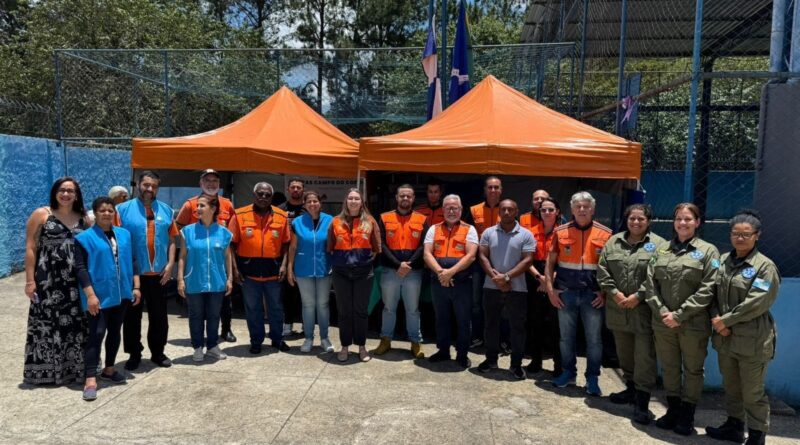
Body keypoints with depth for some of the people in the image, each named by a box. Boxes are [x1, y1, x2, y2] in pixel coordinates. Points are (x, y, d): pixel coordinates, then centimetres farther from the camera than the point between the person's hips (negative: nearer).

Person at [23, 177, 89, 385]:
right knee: (47, 323, 2)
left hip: (75, 282, 3)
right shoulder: (41, 215, 0)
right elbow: (30, 248, -3)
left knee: (75, 323, 7)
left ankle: (73, 367, 19)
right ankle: (45, 370, 14)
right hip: (48, 281, -3)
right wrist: (30, 280, -9)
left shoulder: (83, 219, 9)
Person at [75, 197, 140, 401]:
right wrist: (90, 295, -17)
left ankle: (109, 369, 29)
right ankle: (90, 379, -5)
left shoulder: (124, 234, 8)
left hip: (120, 294, 5)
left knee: (115, 332, 15)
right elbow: (80, 268, -11)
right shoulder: (85, 238, -7)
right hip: (99, 296, -5)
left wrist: (136, 287, 7)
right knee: (97, 334, -9)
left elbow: (131, 262, 12)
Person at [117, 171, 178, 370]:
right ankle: (134, 354, 21)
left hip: (159, 274, 2)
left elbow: (172, 240, 8)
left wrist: (170, 264, -1)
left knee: (159, 316, 10)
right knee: (132, 316, 8)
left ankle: (158, 352, 23)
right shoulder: (124, 209, -1)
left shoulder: (166, 209, 7)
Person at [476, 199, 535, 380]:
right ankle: (491, 359, 26)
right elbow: (483, 256, 1)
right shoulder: (488, 233, 5)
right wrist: (495, 277, -12)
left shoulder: (526, 235, -1)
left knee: (517, 327, 5)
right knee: (491, 324, 12)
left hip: (517, 288, -2)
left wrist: (507, 276, -16)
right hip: (491, 287, 2)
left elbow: (527, 260, -8)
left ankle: (516, 364, 16)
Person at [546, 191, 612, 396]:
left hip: (593, 295, -1)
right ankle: (568, 372, 29)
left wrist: (605, 292, -6)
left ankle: (592, 379, 20)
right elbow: (550, 263, 5)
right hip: (565, 293, 1)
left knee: (594, 339, 6)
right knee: (566, 337, 13)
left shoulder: (605, 234, -2)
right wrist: (551, 290, -2)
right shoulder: (561, 232, 1)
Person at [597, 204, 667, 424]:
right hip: (618, 310, 5)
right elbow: (602, 270, 6)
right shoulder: (613, 242, 9)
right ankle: (631, 389, 35)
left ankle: (642, 402, 3)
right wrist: (614, 293, -6)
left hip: (645, 311, -5)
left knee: (644, 356, -3)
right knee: (624, 354, 18)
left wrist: (638, 296, -15)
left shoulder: (658, 244, -4)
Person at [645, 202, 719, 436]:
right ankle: (672, 409, 31)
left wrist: (680, 314, -15)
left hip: (693, 324, -3)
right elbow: (650, 282, 4)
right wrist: (662, 311, -9)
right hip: (663, 322, 3)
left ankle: (687, 415, 25)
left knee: (692, 370, 10)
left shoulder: (708, 251, -3)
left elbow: (707, 289, -11)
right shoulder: (662, 250, 7)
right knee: (669, 368, 15)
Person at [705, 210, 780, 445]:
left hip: (752, 340, -5)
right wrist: (716, 319, -8)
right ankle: (734, 425, 34)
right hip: (725, 337, 6)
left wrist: (726, 320, -15)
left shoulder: (765, 266, -9)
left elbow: (757, 303, -17)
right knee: (730, 387, 18)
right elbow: (713, 294, 8)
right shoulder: (722, 261, 8)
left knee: (752, 393, 4)